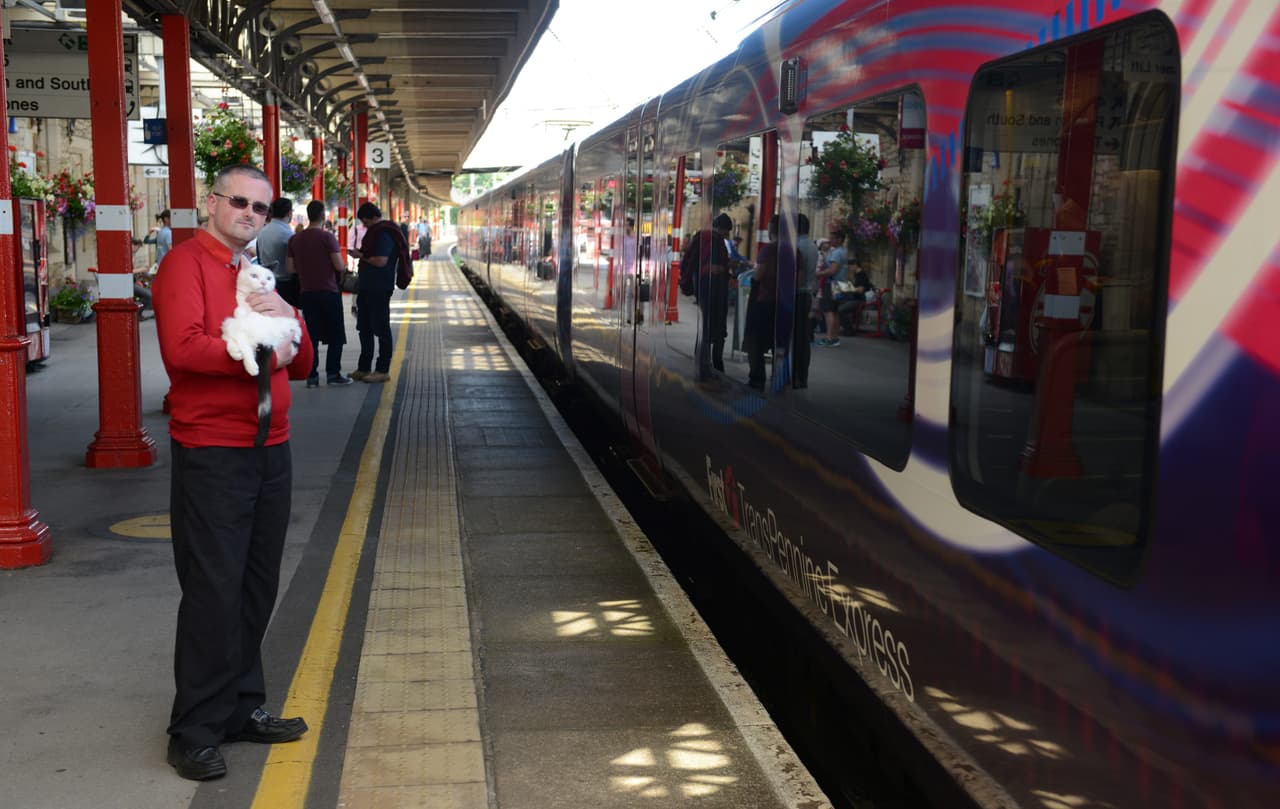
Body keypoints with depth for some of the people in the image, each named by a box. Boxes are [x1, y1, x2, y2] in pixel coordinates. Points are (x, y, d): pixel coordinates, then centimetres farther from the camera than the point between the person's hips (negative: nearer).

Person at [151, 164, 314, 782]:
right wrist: (262, 351, -13)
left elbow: (301, 364, 14)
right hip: (211, 456, -8)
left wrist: (288, 318, -6)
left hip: (270, 451, 8)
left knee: (257, 588, 13)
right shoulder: (186, 263, -6)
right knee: (213, 592, -4)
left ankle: (243, 709, 26)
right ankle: (194, 733, 7)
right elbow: (183, 348, -23)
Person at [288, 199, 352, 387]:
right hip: (329, 292, -4)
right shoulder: (328, 237, -10)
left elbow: (291, 269, 6)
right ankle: (333, 373, 5)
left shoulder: (295, 240, 5)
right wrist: (344, 266, 8)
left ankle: (312, 376, 5)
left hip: (307, 292, 4)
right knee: (336, 335, 7)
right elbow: (339, 266, -14)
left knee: (312, 335, 7)